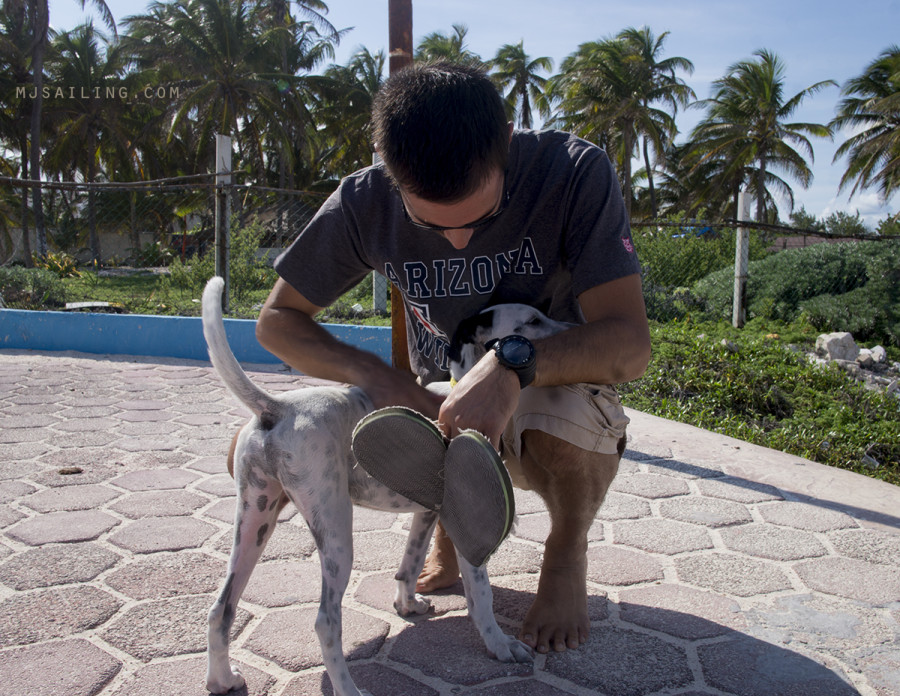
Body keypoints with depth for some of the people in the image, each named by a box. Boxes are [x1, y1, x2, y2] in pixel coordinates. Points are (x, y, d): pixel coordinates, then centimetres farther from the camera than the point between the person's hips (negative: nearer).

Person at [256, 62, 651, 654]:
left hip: (554, 384, -3)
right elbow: (277, 320, -7)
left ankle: (568, 553, -1)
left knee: (564, 421, -41)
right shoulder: (365, 205, -16)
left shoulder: (575, 173, -24)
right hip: (442, 405, 3)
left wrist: (512, 362, -48)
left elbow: (629, 344, -29)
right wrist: (374, 374, -26)